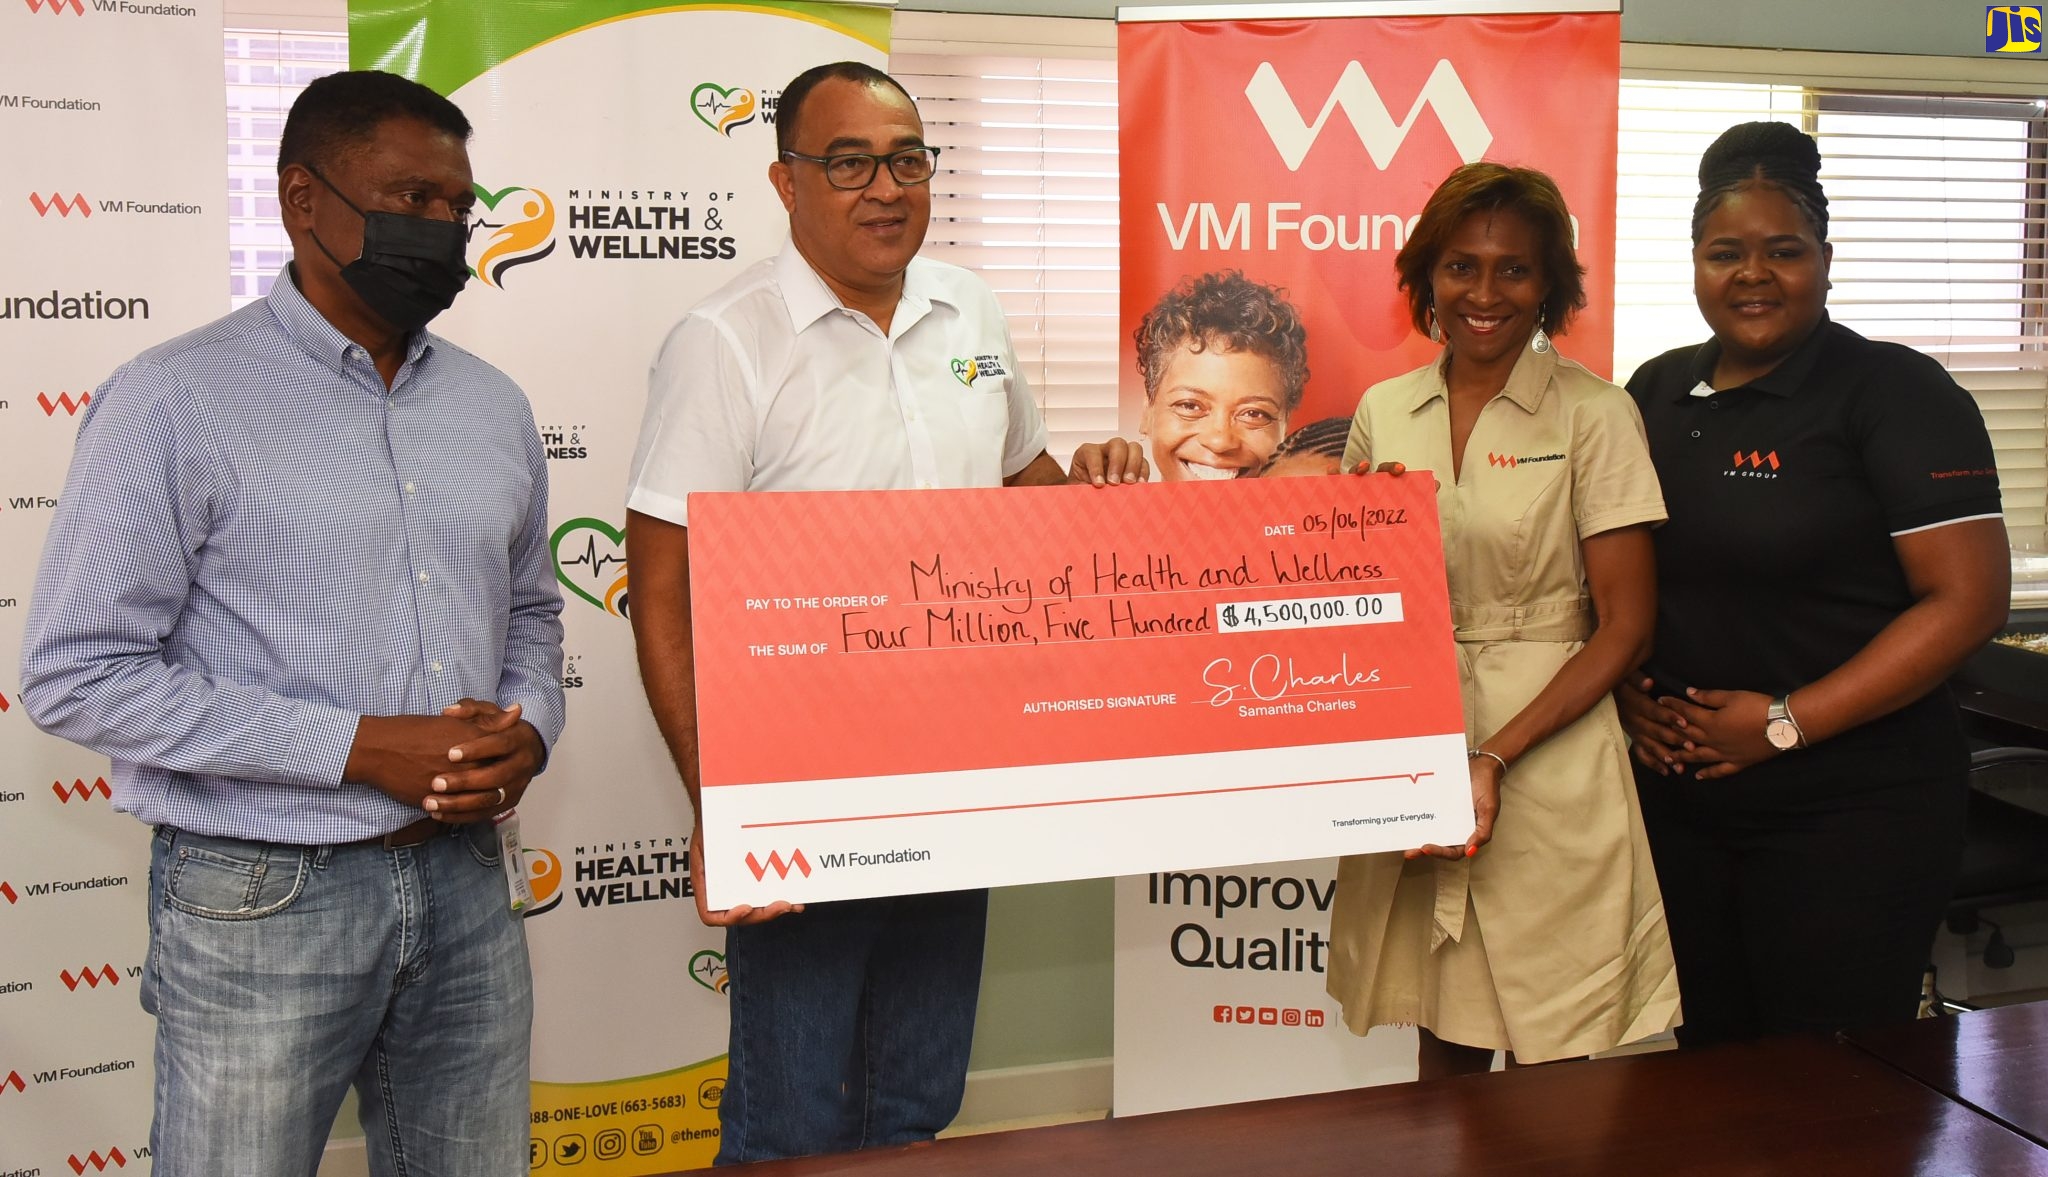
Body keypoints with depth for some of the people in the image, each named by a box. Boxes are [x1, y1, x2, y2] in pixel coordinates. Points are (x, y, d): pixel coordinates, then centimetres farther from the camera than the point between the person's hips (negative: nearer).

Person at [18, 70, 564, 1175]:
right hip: (263, 902, -5)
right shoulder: (175, 401, -9)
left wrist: (527, 732, -3)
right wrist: (359, 748, -17)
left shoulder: (492, 405, 9)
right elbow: (79, 676, -12)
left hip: (463, 881, 5)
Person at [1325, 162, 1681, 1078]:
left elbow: (1625, 627, -7)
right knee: (1444, 1038, 13)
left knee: (1551, 1078, 3)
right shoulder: (1384, 411, 8)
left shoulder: (1593, 413, -5)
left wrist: (1496, 756, -15)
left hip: (1549, 755, -3)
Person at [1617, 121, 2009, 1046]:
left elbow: (1968, 600, -14)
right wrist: (1627, 694, -1)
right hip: (1679, 791, 5)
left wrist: (1785, 723, -17)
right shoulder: (1658, 393, 10)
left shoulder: (1895, 393, -7)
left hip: (1851, 807, -5)